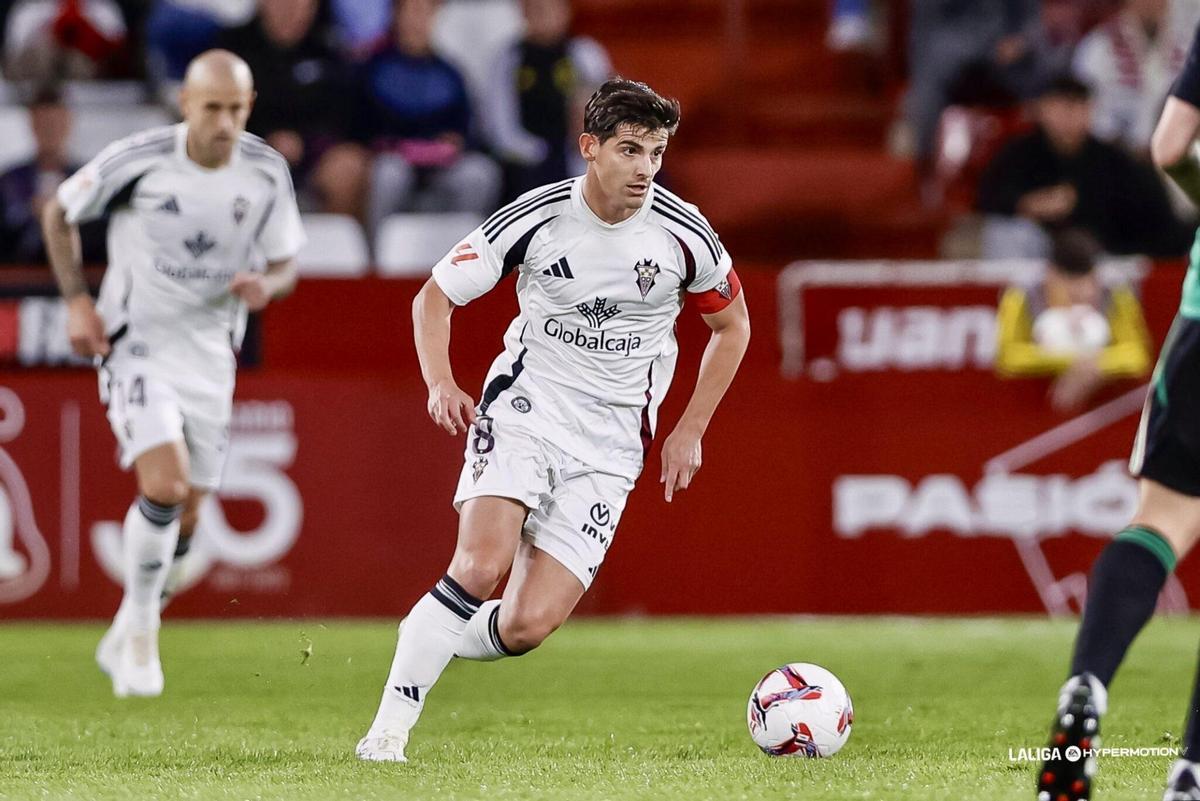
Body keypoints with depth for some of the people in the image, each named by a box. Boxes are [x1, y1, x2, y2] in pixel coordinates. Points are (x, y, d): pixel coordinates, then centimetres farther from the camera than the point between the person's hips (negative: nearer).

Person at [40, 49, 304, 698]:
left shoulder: (266, 171, -6)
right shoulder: (138, 160, -15)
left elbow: (285, 264, 6)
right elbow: (58, 214, 1)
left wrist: (265, 285, -18)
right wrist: (77, 299, -8)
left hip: (210, 353, 4)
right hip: (137, 345, -4)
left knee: (181, 523, 9)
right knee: (166, 486, -23)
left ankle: (124, 638, 32)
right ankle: (141, 633, -3)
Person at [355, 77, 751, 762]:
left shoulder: (683, 233, -6)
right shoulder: (537, 218, -8)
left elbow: (733, 326, 12)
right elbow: (434, 296, 3)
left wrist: (690, 431, 8)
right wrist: (441, 384, -15)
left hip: (608, 446, 1)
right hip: (525, 407, -1)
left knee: (525, 627, -12)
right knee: (481, 564, -28)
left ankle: (432, 643, 21)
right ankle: (387, 733, -17)